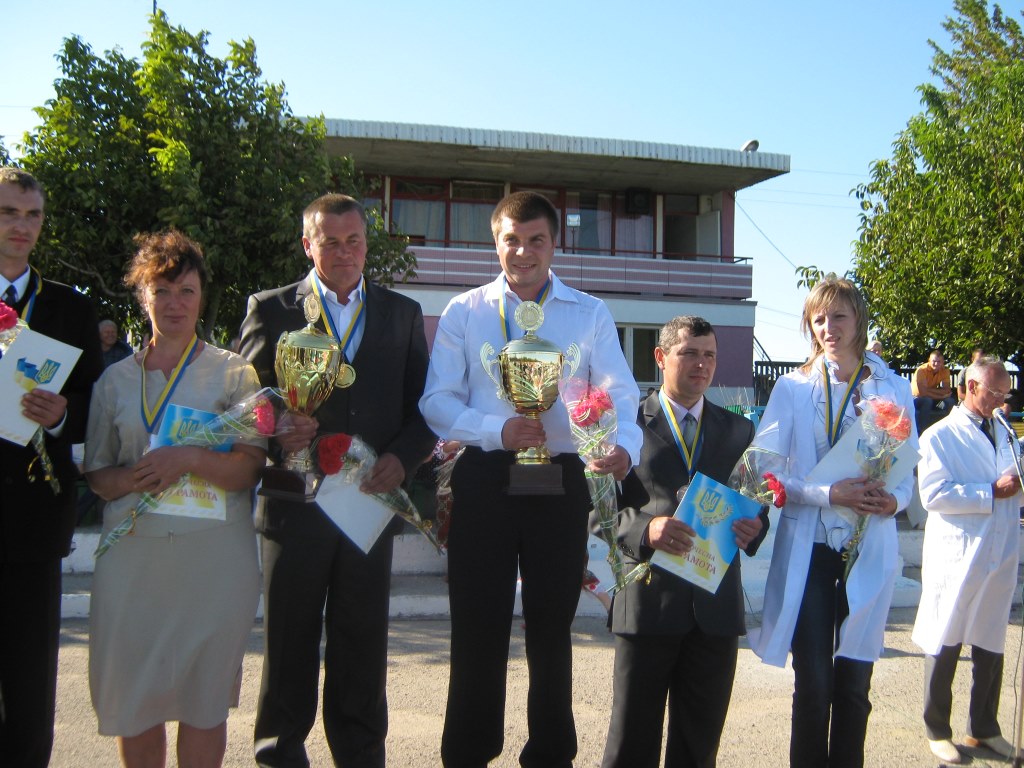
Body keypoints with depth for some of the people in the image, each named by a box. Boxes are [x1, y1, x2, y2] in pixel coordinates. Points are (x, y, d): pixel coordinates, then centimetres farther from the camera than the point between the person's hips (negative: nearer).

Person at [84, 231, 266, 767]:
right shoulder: (115, 380, 12)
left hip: (213, 555, -2)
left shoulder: (233, 372, 3)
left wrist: (190, 459, -21)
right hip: (132, 555, 3)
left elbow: (248, 468, -4)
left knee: (204, 699, 2)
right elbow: (96, 474, 12)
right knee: (132, 700, 6)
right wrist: (135, 478, -9)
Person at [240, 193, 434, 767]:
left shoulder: (403, 314, 12)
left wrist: (403, 457, -7)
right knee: (290, 642, 8)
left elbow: (425, 405, 10)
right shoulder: (271, 309, 7)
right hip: (295, 501, -1)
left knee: (363, 647, 9)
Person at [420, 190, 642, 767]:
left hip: (562, 480, 1)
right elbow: (437, 399, -1)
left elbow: (620, 394, -1)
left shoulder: (590, 314, 8)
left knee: (552, 627, 12)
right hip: (484, 480, 0)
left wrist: (624, 445, -23)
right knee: (479, 628, 5)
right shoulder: (464, 312, 6)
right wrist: (497, 431, -19)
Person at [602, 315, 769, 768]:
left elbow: (755, 503, 13)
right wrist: (645, 528, -22)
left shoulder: (739, 430, 13)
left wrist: (754, 528, -10)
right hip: (646, 599, -3)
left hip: (716, 602, 3)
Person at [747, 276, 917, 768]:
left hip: (870, 551, 1)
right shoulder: (793, 387, 2)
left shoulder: (892, 388, 7)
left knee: (854, 685, 8)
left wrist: (895, 498, -13)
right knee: (813, 685, 1)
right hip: (809, 550, -1)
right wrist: (828, 494, -18)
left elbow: (908, 468, 9)